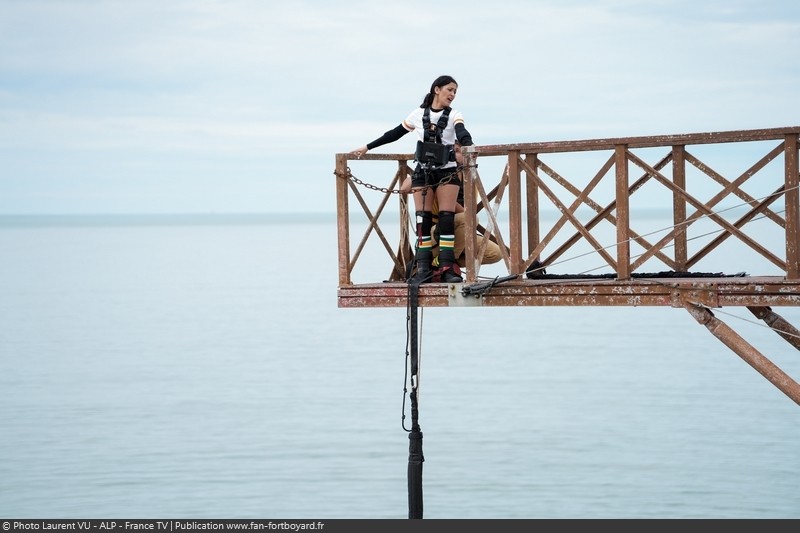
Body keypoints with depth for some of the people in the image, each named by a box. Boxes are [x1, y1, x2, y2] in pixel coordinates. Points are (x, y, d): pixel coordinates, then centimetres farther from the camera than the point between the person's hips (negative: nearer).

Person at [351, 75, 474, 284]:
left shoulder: (454, 115, 0)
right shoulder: (419, 114, 5)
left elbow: (462, 133, -20)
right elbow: (395, 134, 14)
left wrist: (468, 147, -43)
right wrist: (367, 147, 15)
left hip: (447, 172, -1)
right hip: (423, 172, 1)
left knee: (447, 219, -8)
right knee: (422, 219, -4)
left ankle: (447, 268, -8)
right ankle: (423, 269, -5)